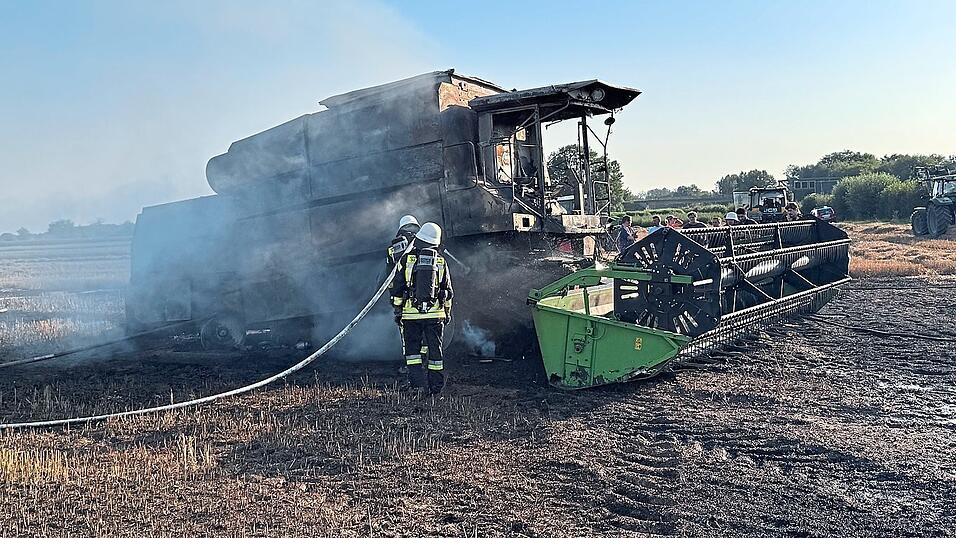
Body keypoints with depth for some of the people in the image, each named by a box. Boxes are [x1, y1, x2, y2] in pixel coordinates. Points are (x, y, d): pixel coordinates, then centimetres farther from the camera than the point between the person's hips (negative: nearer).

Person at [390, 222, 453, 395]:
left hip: (411, 313, -1)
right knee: (435, 349, 9)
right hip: (435, 313, 1)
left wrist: (397, 310, 7)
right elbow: (448, 291, 8)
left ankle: (418, 382, -3)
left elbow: (397, 288, -1)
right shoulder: (440, 261, 4)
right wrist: (447, 312, 17)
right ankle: (436, 387, 15)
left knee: (412, 349, 8)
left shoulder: (406, 260, -2)